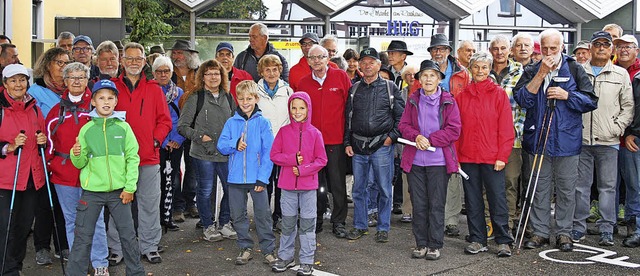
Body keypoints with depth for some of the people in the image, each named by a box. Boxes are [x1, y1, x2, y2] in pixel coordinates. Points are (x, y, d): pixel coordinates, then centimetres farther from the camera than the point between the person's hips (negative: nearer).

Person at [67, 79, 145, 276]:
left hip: (119, 190, 0)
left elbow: (133, 158, 0)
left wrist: (130, 187, -6)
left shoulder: (123, 127, 1)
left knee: (128, 234, 7)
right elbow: (80, 164, 4)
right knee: (83, 237, 2)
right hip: (92, 191, 0)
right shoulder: (86, 129, 2)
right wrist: (76, 155, -18)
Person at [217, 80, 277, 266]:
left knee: (263, 214, 2)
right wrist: (235, 144, -19)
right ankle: (245, 248, 25)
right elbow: (221, 146, 2)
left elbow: (268, 152, -7)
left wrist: (263, 178, -13)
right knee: (238, 215, 11)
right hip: (235, 178, 3)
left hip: (257, 177, -3)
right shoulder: (231, 123, 4)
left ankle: (269, 249, 13)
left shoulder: (263, 122, -4)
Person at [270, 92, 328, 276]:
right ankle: (285, 257, 24)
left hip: (308, 185, -1)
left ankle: (307, 261, 14)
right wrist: (292, 159, -13)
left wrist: (303, 169, -14)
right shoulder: (284, 131, 2)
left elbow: (322, 159, -3)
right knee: (288, 223, 10)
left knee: (308, 224, 4)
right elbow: (274, 155, 0)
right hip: (288, 185, 1)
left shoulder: (315, 133, -2)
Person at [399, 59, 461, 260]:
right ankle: (421, 244, 17)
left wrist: (430, 140, -13)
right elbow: (403, 125, 7)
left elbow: (454, 130, -5)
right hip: (415, 160, 3)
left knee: (436, 204, 2)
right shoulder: (413, 100, 9)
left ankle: (435, 245, 12)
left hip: (438, 161, -2)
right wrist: (416, 137, -13)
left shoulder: (448, 101, 1)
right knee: (418, 204, 7)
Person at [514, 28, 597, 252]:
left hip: (567, 139, -1)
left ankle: (564, 233, 16)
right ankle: (540, 232, 16)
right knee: (540, 188, 7)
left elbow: (591, 101, 0)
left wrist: (566, 95, -14)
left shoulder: (574, 70, 4)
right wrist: (540, 74, -13)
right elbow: (521, 99, -9)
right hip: (538, 139, 1)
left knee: (566, 188, 5)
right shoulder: (531, 71, 7)